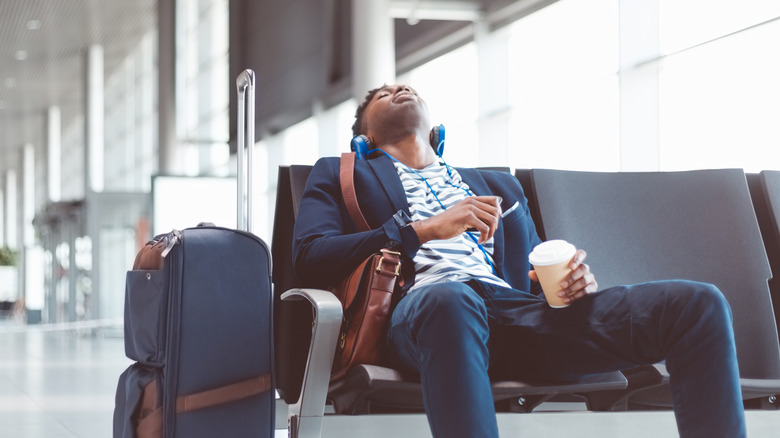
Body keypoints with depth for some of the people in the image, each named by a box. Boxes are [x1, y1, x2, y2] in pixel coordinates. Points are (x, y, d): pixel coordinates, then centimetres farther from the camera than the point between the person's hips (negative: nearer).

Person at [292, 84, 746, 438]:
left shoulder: (499, 186, 38)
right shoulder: (341, 175, 26)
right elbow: (309, 257, 8)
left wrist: (574, 278, 3)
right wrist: (423, 229, -5)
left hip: (515, 306, 4)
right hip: (422, 309, -4)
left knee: (697, 303, -17)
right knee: (449, 298, -45)